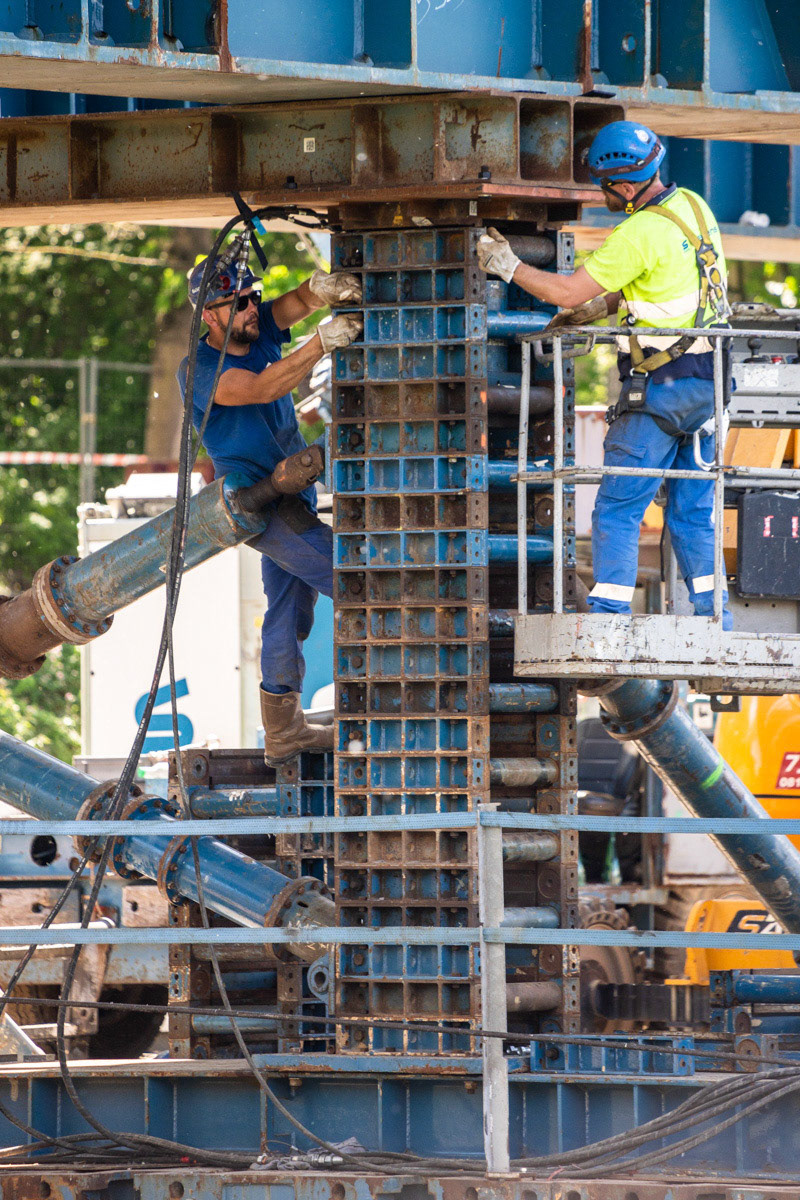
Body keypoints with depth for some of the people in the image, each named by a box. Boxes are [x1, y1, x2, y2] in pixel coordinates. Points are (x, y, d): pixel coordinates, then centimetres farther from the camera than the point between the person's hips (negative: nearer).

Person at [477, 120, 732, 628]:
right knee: (693, 510, 12)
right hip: (709, 381, 8)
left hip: (663, 386, -8)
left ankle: (609, 618, -9)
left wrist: (507, 265, -2)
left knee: (618, 509, -4)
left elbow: (567, 291, -16)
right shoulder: (692, 206, 8)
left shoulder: (641, 233, -20)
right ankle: (714, 619, 10)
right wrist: (596, 309, 20)